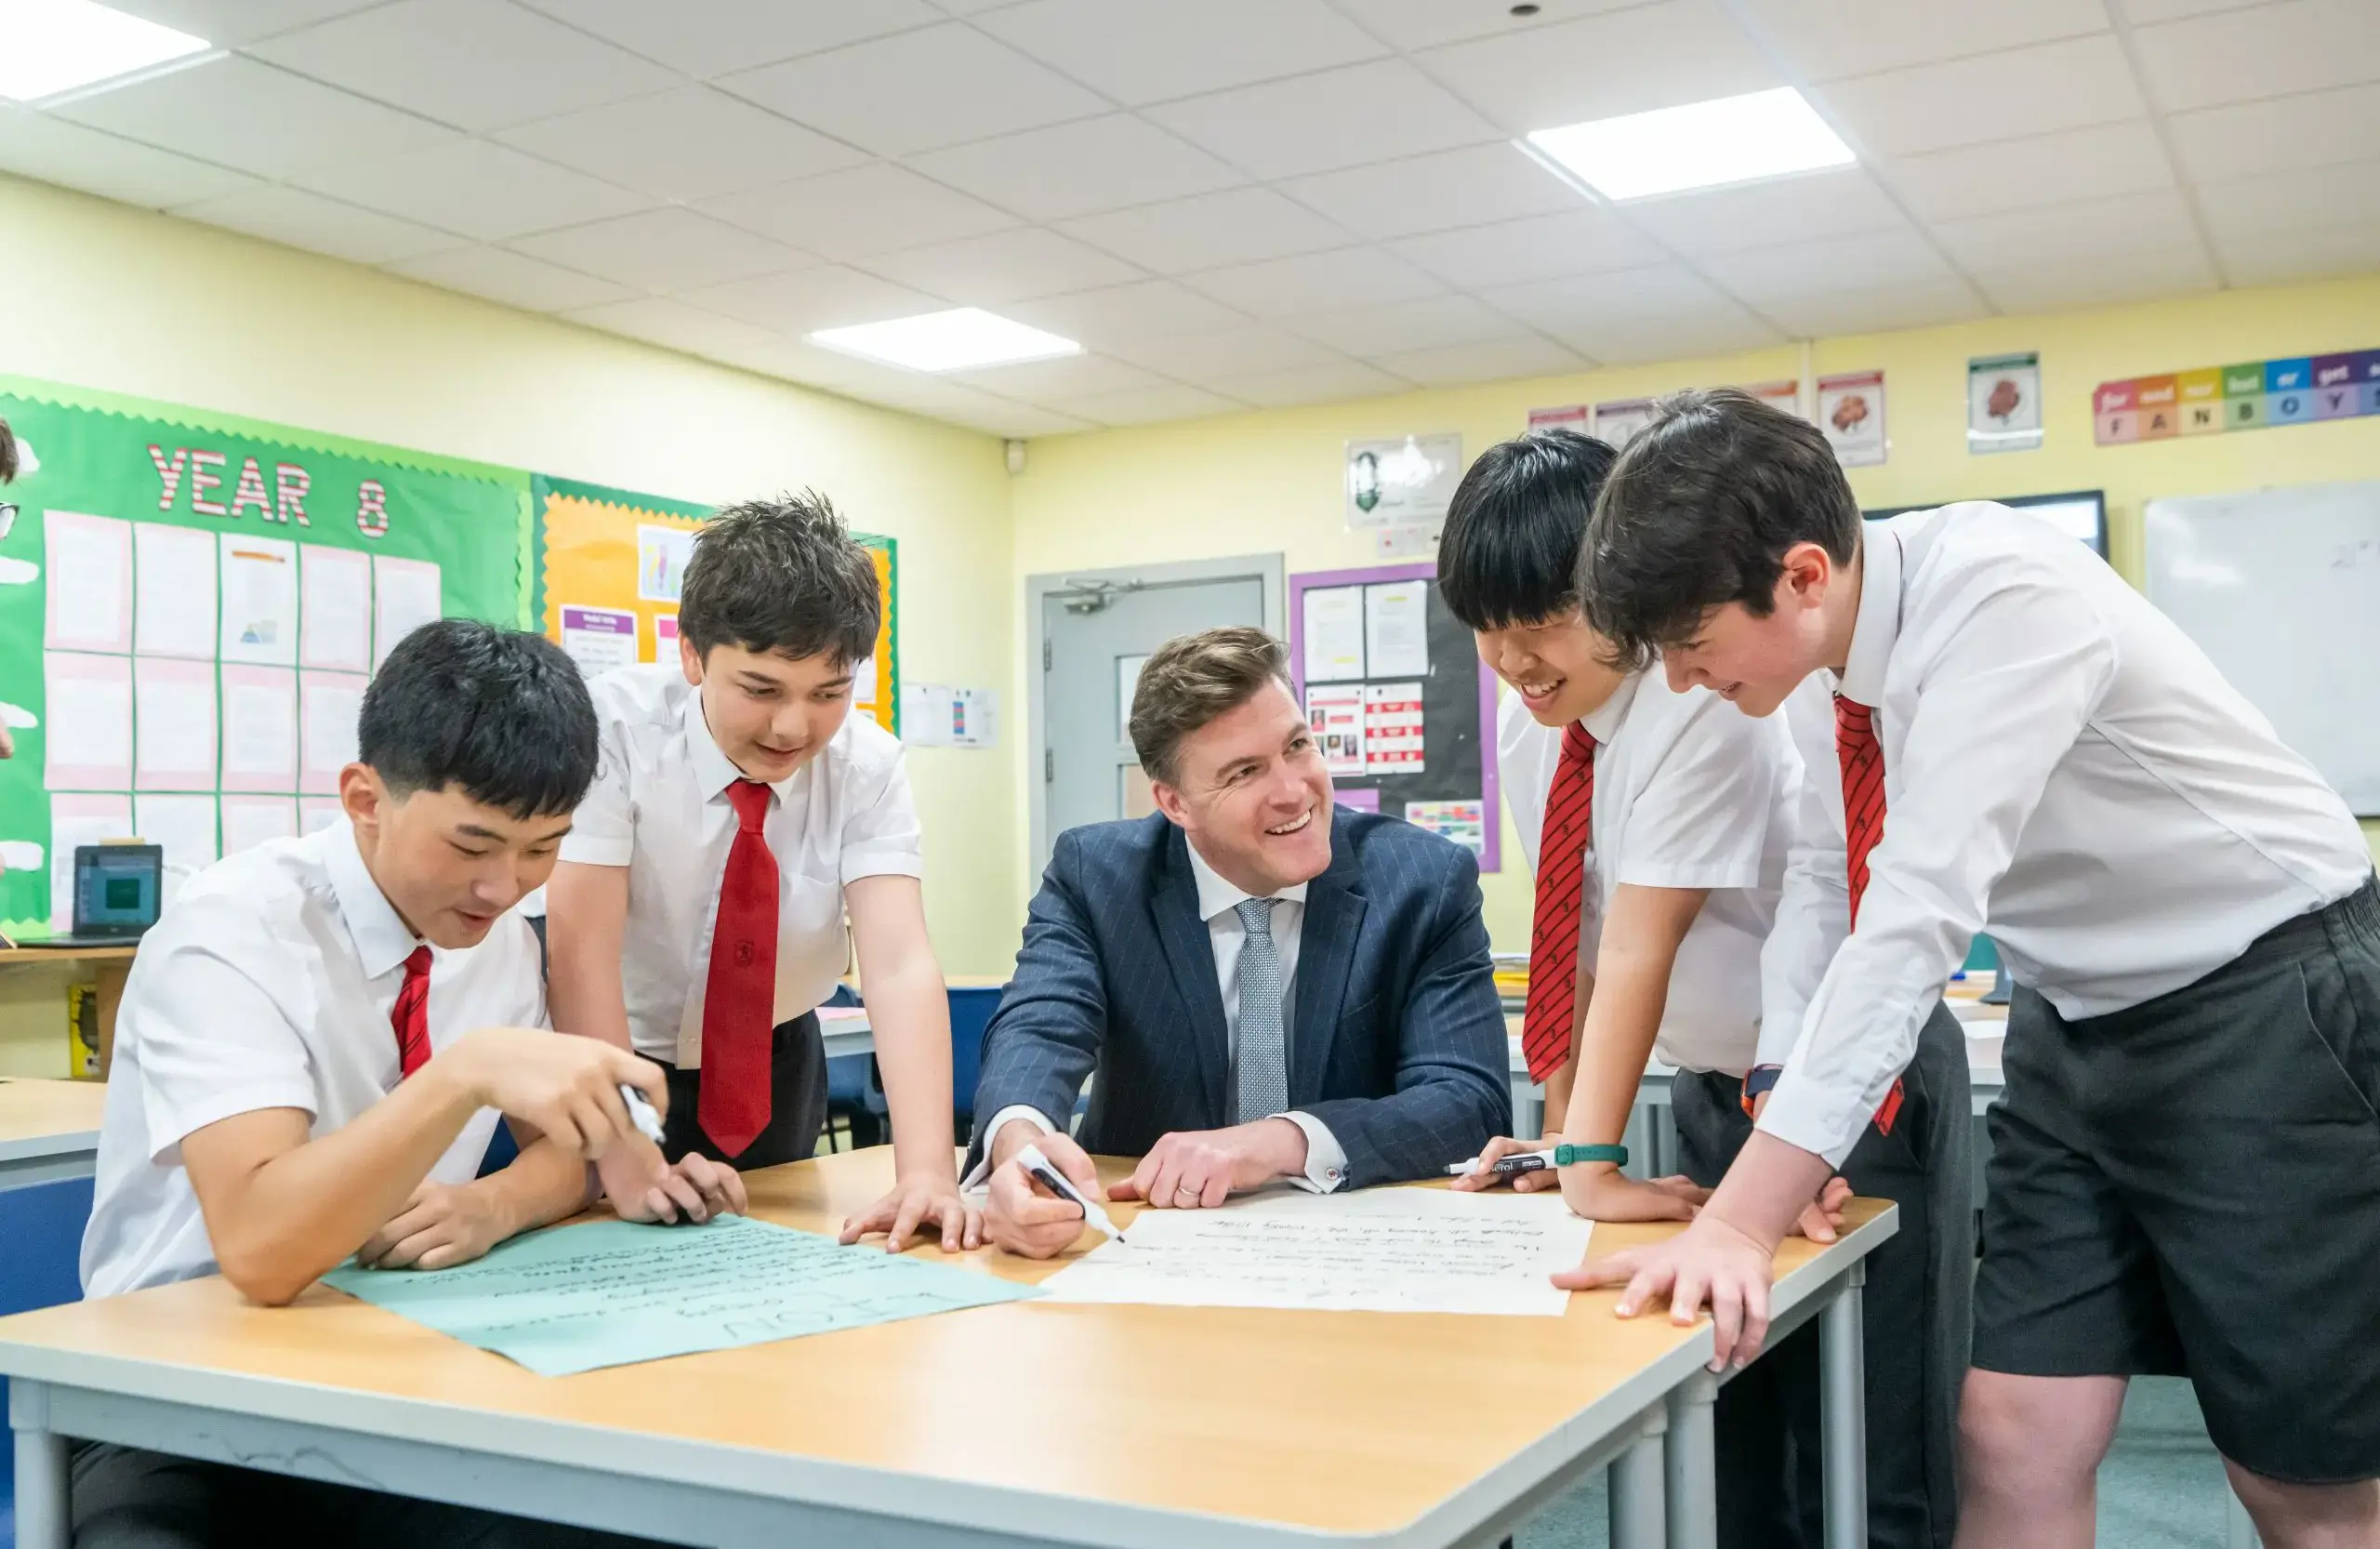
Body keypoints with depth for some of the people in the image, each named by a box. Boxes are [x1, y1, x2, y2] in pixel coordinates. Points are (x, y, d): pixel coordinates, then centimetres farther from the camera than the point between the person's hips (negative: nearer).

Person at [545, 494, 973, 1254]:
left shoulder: (868, 764, -19)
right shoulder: (615, 726, -26)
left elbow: (899, 963, -29)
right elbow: (582, 944, -29)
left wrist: (926, 1171, -42)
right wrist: (625, 1161, -36)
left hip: (774, 1064, 3)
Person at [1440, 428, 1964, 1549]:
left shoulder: (1698, 700, -26)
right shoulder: (1529, 722, -4)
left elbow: (1640, 950, -28)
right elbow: (1576, 943, 3)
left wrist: (1595, 1169, -27)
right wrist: (1563, 1129, 3)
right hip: (1715, 1084, 7)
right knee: (1726, 1445, 14)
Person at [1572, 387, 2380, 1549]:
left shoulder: (2001, 596, -28)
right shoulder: (1826, 647, -5)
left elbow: (1919, 916, -35)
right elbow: (1837, 897, 3)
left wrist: (1743, 1224, -37)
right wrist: (1788, 1137, -3)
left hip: (2265, 1009, -6)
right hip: (2077, 1024, 7)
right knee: (2010, 1448, 0)